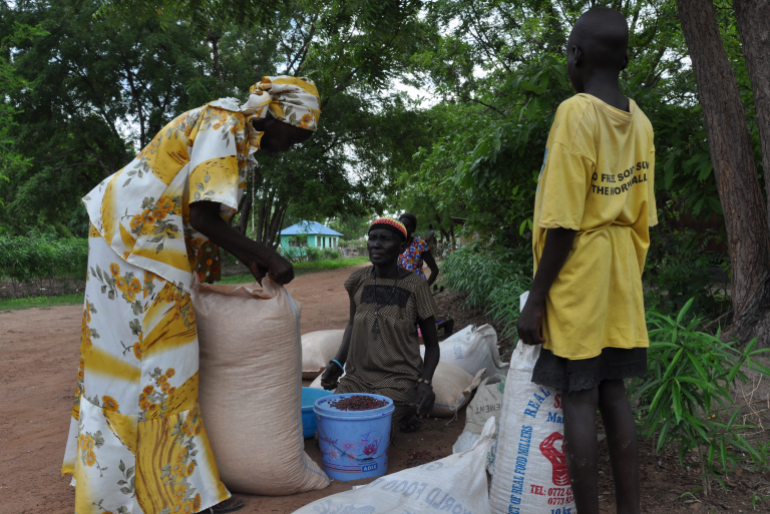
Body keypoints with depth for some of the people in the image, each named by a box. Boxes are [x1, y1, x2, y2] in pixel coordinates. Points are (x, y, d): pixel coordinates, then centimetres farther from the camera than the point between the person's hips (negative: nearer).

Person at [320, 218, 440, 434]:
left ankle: (406, 410, 9)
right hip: (358, 375, 4)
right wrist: (338, 363, 5)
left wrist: (425, 382, -16)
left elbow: (432, 344, 1)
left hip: (398, 379, -3)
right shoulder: (359, 280, 2)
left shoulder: (415, 286, -8)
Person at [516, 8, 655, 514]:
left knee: (579, 399, 1)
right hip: (621, 277, 7)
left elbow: (563, 223, -18)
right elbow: (643, 218, 11)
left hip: (577, 278, -7)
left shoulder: (575, 113, -13)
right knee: (613, 393, 13)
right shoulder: (640, 121, 9)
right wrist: (628, 277, 21)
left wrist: (536, 298, -12)